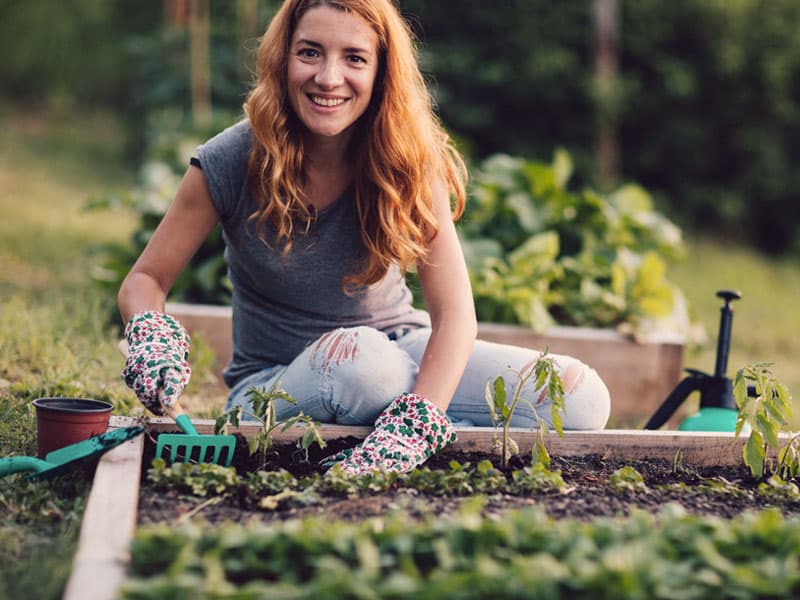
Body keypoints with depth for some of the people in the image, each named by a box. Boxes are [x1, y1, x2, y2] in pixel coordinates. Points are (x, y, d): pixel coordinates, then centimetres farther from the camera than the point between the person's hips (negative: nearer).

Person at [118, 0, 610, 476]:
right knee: (355, 353, -38)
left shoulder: (407, 160, -13)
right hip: (274, 383, -1)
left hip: (399, 352, 2)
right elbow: (145, 281, -4)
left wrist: (412, 425, -37)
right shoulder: (230, 164, -15)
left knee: (581, 397, -18)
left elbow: (454, 311, -19)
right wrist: (154, 336, -30)